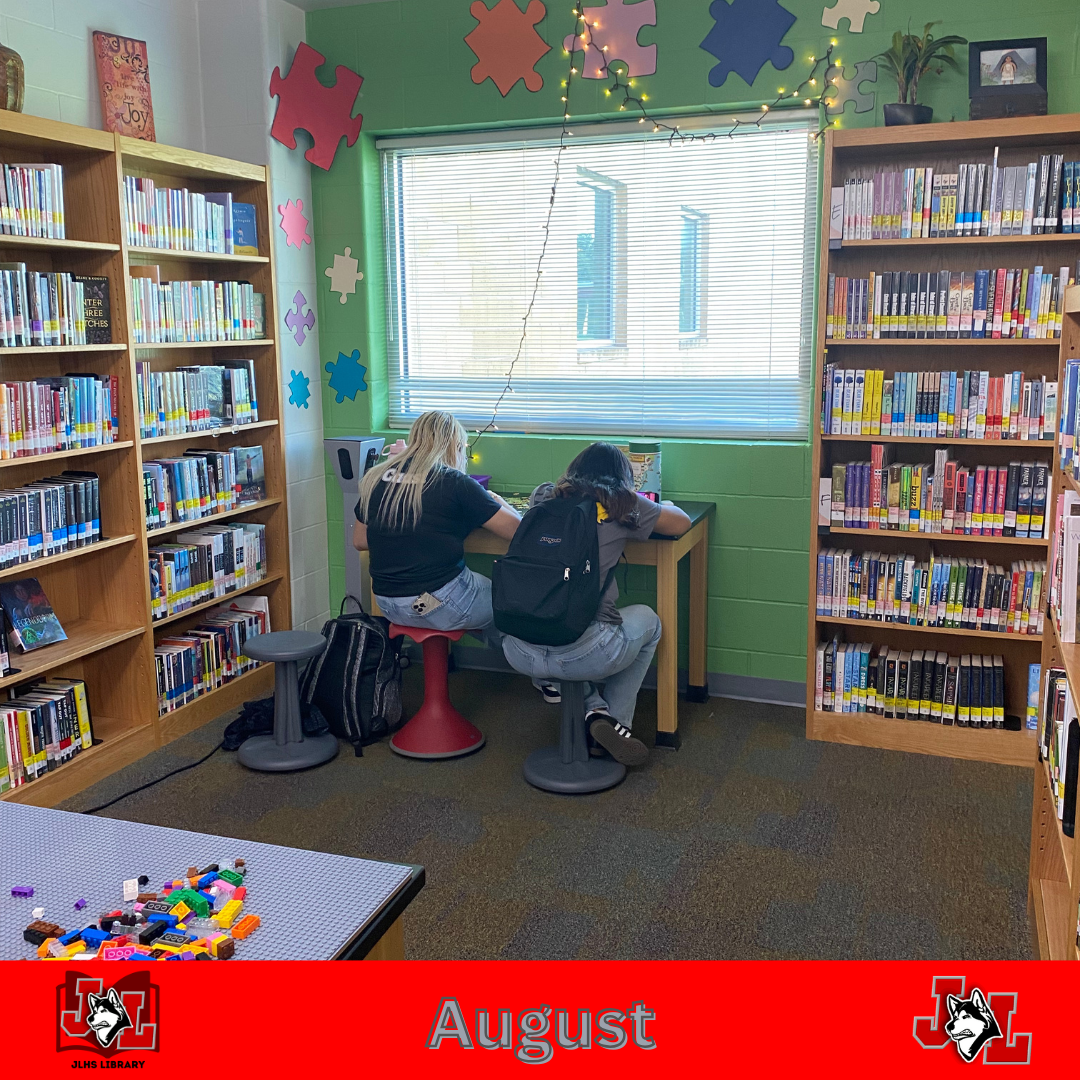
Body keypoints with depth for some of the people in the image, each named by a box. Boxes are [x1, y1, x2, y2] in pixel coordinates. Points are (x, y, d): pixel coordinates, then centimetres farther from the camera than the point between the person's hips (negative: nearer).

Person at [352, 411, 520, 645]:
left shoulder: (375, 479, 4)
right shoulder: (454, 482, -11)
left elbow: (359, 542, 15)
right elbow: (517, 529, -8)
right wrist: (496, 501, 13)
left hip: (389, 607, 6)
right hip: (441, 605, -6)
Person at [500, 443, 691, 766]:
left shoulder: (545, 497, 13)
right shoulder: (622, 505, 3)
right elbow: (682, 523, 18)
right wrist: (663, 506, 40)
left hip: (519, 653, 3)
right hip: (583, 656, -3)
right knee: (648, 620, 28)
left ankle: (594, 706, 20)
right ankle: (615, 718, 19)